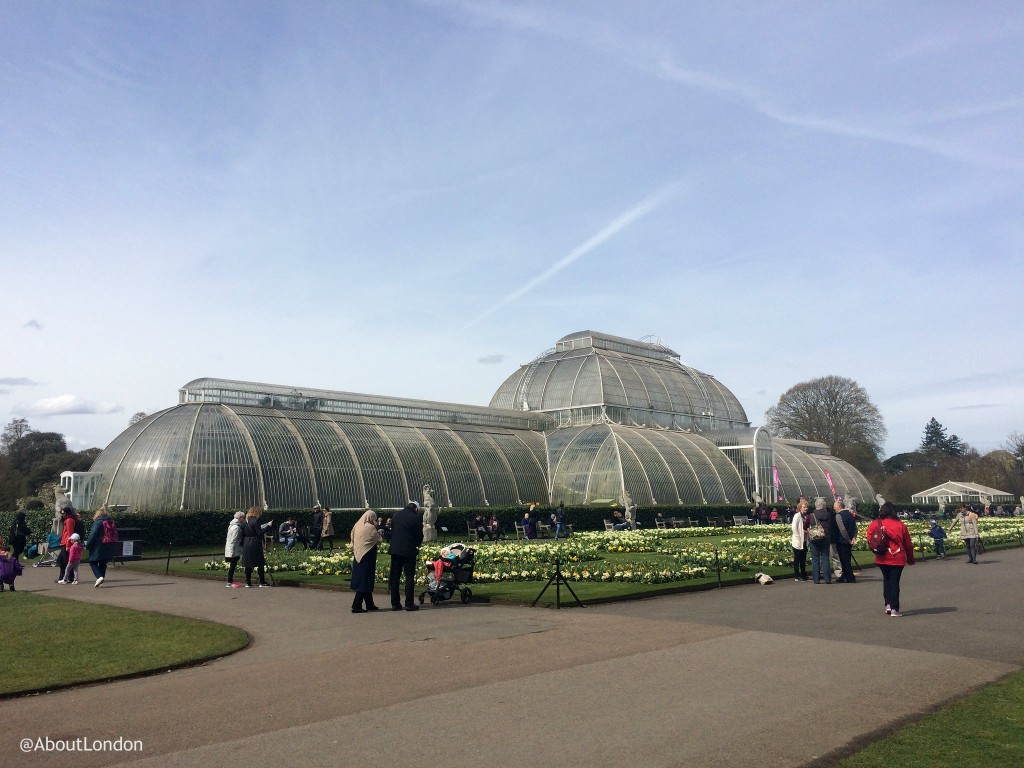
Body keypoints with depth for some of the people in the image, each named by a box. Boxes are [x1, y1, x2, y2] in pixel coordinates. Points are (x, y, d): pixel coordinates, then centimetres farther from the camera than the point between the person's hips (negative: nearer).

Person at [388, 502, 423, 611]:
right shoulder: (416, 518, -8)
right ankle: (409, 604, 0)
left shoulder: (396, 515, 9)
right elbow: (419, 536, -4)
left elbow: (392, 531, 14)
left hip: (395, 549, 5)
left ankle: (395, 603, 11)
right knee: (409, 577, 1)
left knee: (394, 577, 9)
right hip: (409, 550, -5)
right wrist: (416, 545, 15)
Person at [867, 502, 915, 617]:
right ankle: (894, 609, 0)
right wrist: (910, 559, 15)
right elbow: (908, 544, 3)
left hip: (882, 558, 1)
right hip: (897, 558, -1)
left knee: (886, 579, 20)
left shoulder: (875, 524, -4)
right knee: (895, 582, 3)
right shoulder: (900, 524, -3)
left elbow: (870, 539, -7)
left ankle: (888, 604, 14)